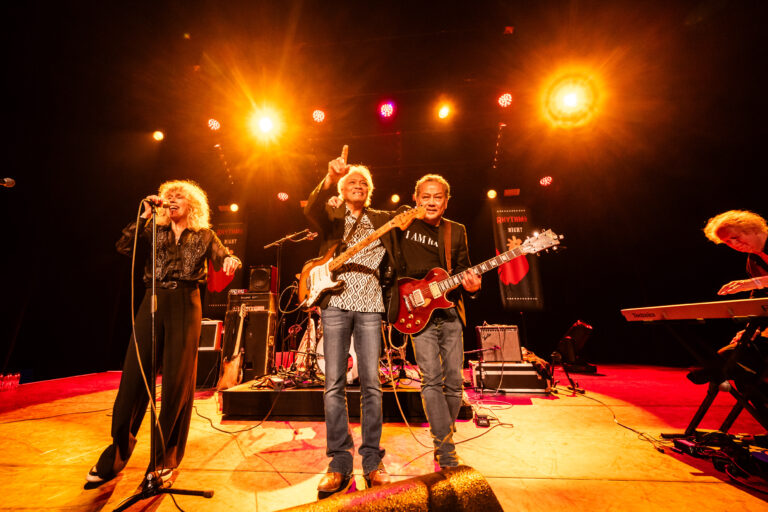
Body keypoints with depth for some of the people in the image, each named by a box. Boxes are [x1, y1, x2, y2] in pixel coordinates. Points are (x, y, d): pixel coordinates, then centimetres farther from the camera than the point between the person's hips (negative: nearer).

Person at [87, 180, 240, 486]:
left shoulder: (204, 236, 10)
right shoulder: (155, 230, 15)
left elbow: (223, 258, -1)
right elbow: (124, 246, 2)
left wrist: (230, 260, -25)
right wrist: (145, 215, -4)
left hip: (185, 306, -2)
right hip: (153, 301, 2)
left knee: (178, 380, 2)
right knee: (134, 375, 3)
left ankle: (166, 458, 18)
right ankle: (116, 455, 21)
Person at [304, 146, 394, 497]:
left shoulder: (382, 219, 19)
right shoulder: (331, 214, 13)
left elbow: (394, 260, 15)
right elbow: (311, 210, -11)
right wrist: (329, 180, -26)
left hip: (370, 306, 1)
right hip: (335, 303, -1)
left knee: (371, 384, 2)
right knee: (334, 384, 1)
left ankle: (372, 461, 16)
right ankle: (340, 462, 14)